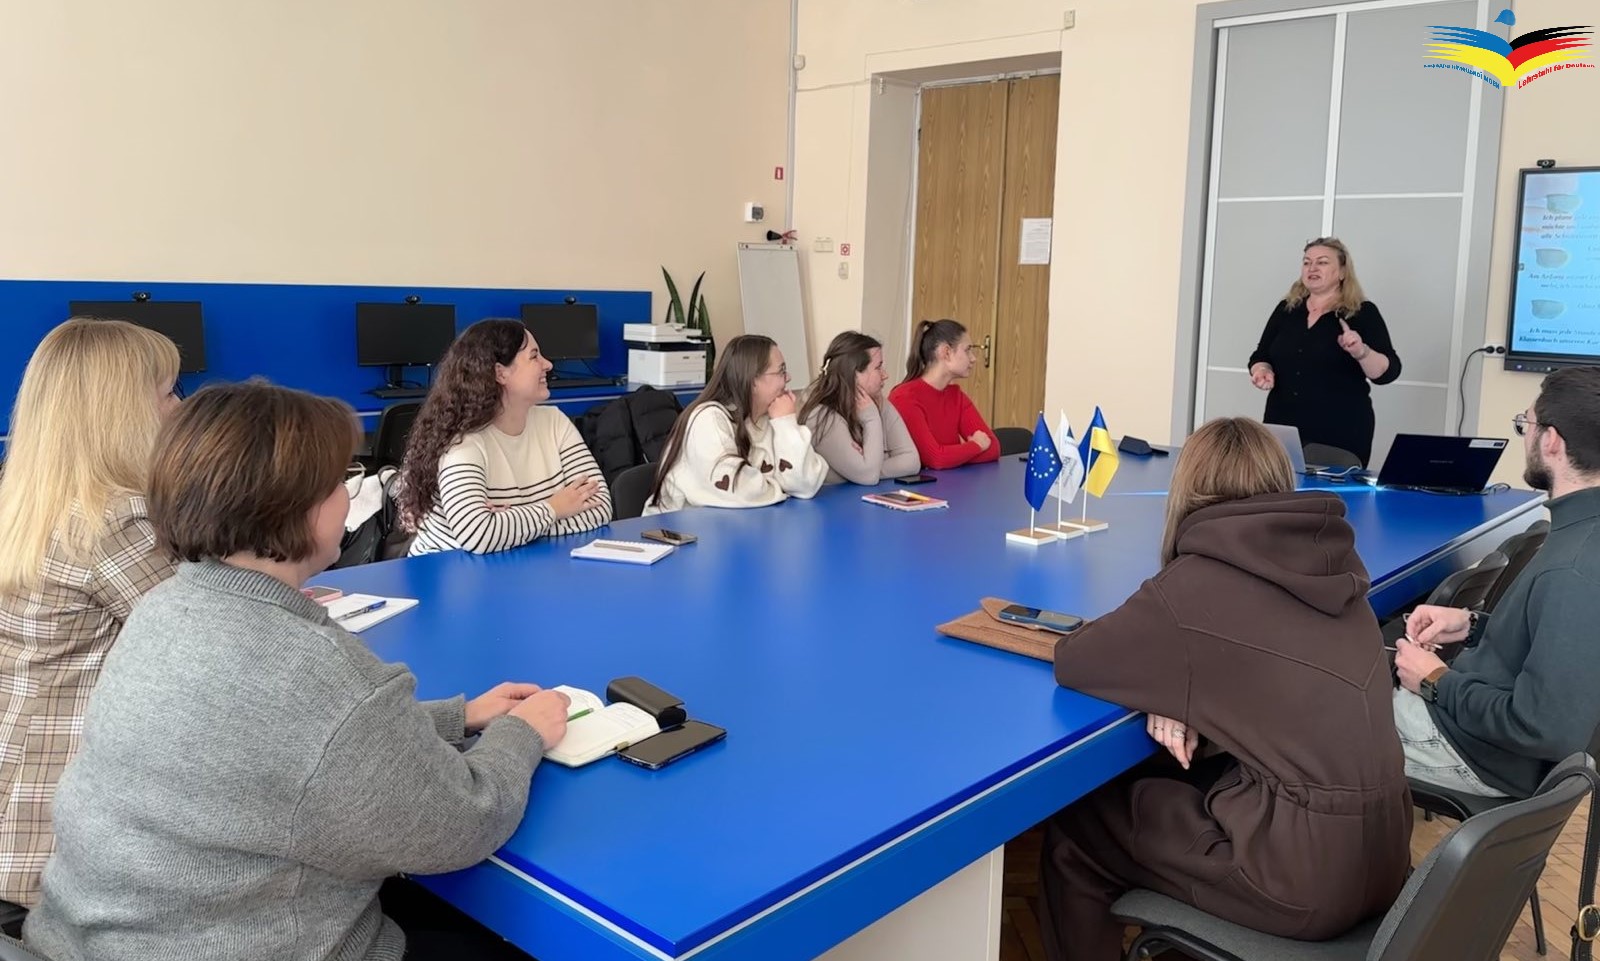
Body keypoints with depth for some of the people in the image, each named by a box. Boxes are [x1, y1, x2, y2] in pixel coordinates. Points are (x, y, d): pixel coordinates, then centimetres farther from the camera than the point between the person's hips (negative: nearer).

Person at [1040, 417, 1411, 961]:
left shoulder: (1197, 583, -16)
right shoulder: (1332, 557, 4)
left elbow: (1073, 662, -7)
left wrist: (1168, 684, 10)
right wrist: (1184, 692, 1)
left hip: (1312, 871, -7)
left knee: (1074, 829, 10)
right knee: (1158, 783, 27)